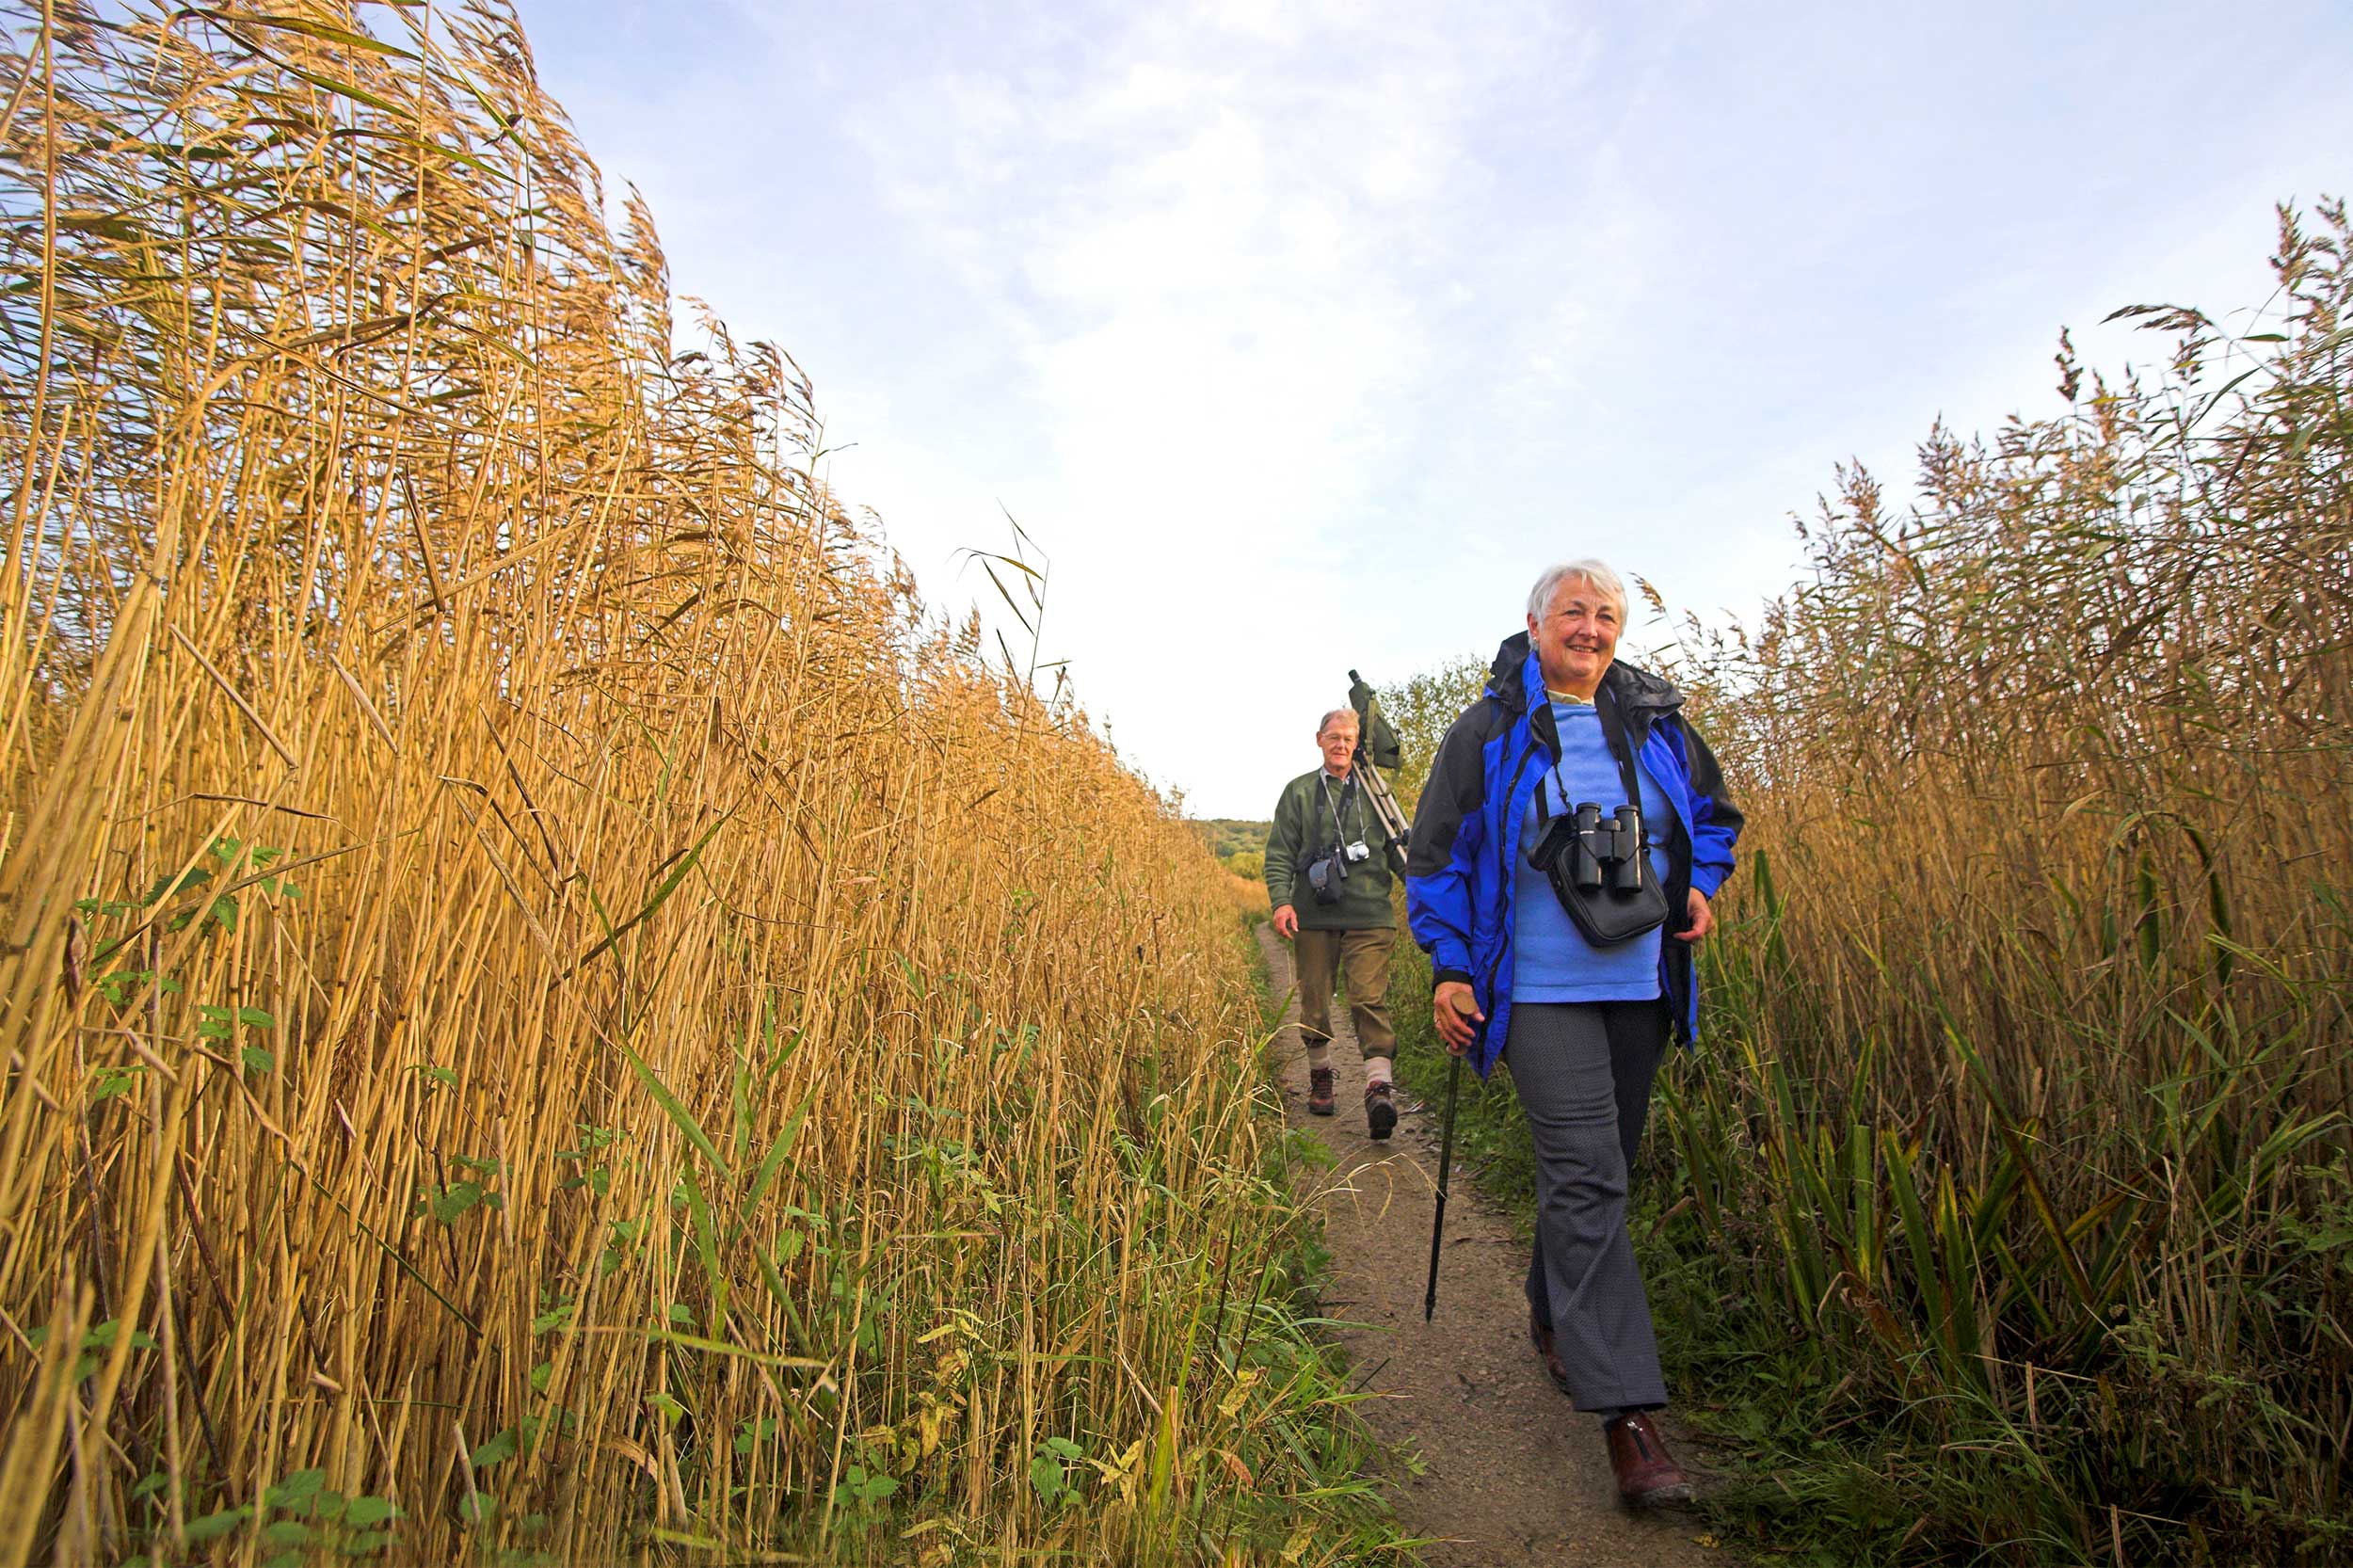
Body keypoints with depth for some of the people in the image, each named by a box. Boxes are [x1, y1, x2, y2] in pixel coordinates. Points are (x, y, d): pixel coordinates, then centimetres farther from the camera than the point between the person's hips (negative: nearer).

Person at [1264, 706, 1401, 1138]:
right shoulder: (1299, 791, 9)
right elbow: (1279, 852, 4)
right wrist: (1281, 900, -9)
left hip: (1369, 915, -1)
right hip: (1314, 915, 1)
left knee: (1370, 999, -13)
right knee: (1314, 1002, 10)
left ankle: (1380, 1087, -17)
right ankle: (1320, 1077, 27)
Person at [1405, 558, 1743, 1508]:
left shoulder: (1657, 725, 8)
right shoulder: (1488, 732, -3)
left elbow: (1712, 815, 24)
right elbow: (1438, 856, 0)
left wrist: (1701, 887, 4)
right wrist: (1449, 968, -6)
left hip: (1641, 985, 5)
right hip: (1539, 990, -5)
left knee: (1601, 1169, 16)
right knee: (1585, 1177, -12)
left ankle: (1554, 1316, 40)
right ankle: (1626, 1412, -7)